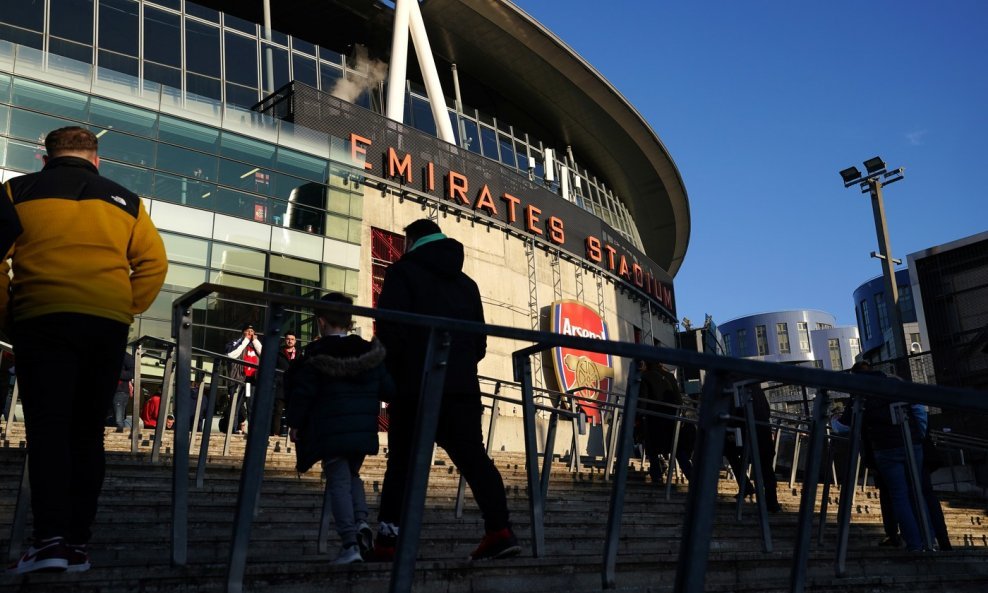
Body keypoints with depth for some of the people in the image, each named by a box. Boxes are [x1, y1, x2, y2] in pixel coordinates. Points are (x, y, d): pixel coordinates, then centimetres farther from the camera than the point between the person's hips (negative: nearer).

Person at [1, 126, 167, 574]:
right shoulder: (125, 200, 15)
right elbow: (154, 263, 7)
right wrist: (126, 310, 9)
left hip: (42, 319, -2)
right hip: (109, 326, 2)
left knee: (47, 427, -2)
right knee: (87, 432, 8)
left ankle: (50, 539, -14)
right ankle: (77, 544, 7)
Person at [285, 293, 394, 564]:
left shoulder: (315, 355, -6)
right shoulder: (370, 352, 7)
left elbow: (303, 392, -7)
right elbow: (387, 389, 7)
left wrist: (295, 424, 5)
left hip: (330, 430, -5)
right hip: (363, 428, 5)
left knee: (338, 482, -1)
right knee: (352, 475, 23)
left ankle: (350, 543, -8)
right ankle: (361, 521, 2)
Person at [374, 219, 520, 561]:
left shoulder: (403, 272, 1)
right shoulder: (466, 282, 20)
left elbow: (391, 330, -9)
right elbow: (480, 341, 19)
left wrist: (391, 374, 3)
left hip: (417, 386, -5)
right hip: (462, 386, 5)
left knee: (403, 462, 2)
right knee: (473, 457, 4)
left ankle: (388, 540, 1)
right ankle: (499, 530, -8)